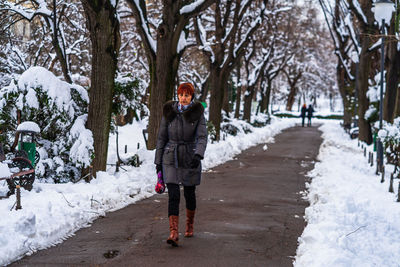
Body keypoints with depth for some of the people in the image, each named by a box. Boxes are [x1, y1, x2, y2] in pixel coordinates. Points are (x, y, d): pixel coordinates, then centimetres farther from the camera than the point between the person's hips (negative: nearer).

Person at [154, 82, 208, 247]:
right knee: (173, 196, -11)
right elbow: (161, 137, 5)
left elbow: (202, 138, -15)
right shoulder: (169, 112, -1)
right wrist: (158, 161, 4)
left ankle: (190, 224, 39)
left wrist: (198, 155, -33)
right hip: (171, 159, 0)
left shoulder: (198, 114, -5)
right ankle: (173, 233, -16)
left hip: (190, 159, 0)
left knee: (189, 194, 13)